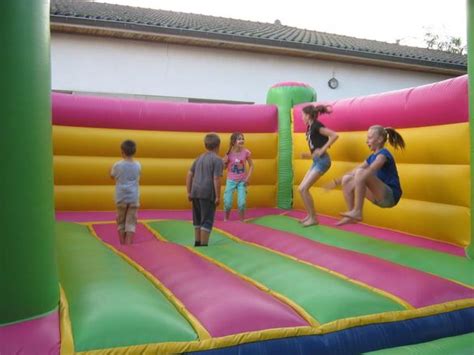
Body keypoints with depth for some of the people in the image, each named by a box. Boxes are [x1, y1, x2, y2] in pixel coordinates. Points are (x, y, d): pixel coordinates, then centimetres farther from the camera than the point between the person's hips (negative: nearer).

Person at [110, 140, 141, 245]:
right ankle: (128, 244, -3)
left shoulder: (117, 165, -7)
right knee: (131, 222, 2)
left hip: (121, 197, 0)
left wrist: (111, 169, 28)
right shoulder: (138, 165, -1)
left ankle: (122, 244, 15)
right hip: (134, 198, 1)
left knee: (121, 221, 12)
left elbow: (112, 176, 10)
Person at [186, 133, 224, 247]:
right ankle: (203, 244, 1)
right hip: (208, 193, -7)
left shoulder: (199, 158, 16)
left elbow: (189, 175, 14)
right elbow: (216, 179, -13)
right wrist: (218, 197, -10)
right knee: (207, 220, 1)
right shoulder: (217, 160, -5)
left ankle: (197, 242, 30)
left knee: (197, 219, 19)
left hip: (195, 191, 7)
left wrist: (189, 192, 16)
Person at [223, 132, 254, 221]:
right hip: (231, 180, 0)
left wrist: (247, 178, -7)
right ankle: (225, 220, 21)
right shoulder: (229, 153, -8)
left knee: (242, 203, -8)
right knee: (227, 202, -2)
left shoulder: (246, 152, -8)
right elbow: (224, 167, 2)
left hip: (242, 181, 0)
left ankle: (241, 221, 10)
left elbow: (251, 166, 2)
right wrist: (225, 161, -20)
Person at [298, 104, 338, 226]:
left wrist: (322, 150, -21)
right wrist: (308, 155, 9)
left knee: (304, 189, -11)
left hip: (322, 161, -9)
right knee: (301, 189, 9)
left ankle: (314, 218, -2)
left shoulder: (316, 126, -12)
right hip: (316, 161, 9)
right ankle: (310, 216, 19)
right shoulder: (311, 127, 14)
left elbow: (335, 135, -23)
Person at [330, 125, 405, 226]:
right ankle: (352, 216, 0)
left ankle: (357, 212, -24)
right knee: (347, 180, 0)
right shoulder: (372, 157, 15)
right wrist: (339, 180, 1)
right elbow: (354, 171, 13)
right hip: (380, 196, 9)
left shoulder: (383, 154, -11)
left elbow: (370, 171, -28)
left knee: (360, 172, -27)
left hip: (390, 196, -9)